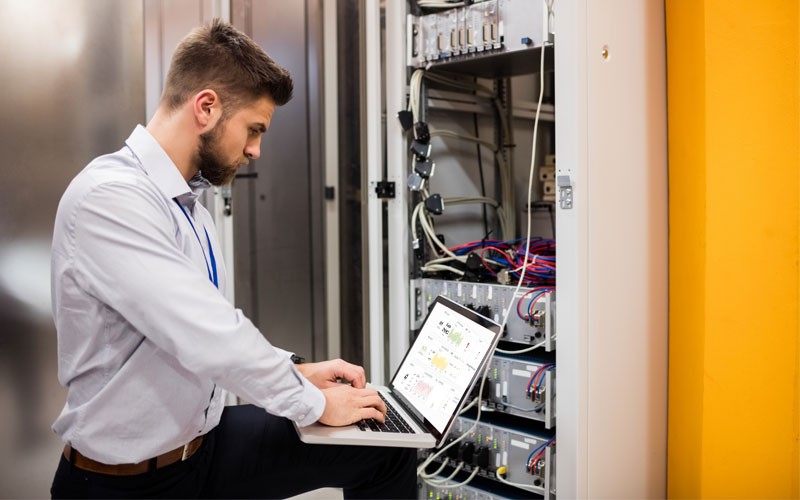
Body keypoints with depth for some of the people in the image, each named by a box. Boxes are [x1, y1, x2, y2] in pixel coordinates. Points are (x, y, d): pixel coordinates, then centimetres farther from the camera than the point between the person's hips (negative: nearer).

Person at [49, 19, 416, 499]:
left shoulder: (189, 203, 4)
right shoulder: (109, 199, -23)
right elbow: (212, 338, -28)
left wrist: (296, 372, 3)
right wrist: (316, 403, -15)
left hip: (207, 441, 7)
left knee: (383, 445, -1)